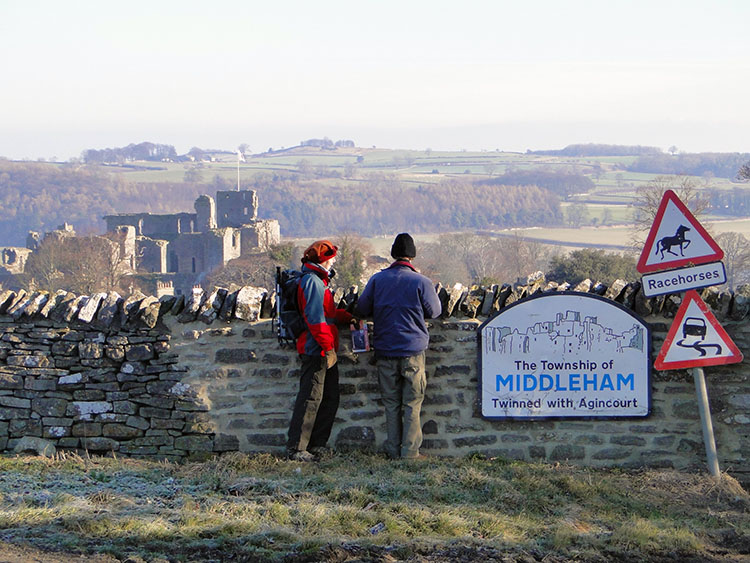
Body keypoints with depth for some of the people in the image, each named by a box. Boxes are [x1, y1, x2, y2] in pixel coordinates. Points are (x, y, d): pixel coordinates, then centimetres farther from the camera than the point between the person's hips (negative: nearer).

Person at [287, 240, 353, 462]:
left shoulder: (318, 280, 20)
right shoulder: (313, 281, -14)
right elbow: (315, 318, -20)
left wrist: (348, 317, 16)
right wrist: (327, 344, -21)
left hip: (326, 352, 11)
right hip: (317, 351, -11)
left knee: (330, 397, 14)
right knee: (311, 398, -9)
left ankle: (317, 444, 20)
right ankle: (296, 448, -6)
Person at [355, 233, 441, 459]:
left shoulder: (378, 279, -1)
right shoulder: (421, 282, -8)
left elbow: (361, 310, 5)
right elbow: (434, 311, 3)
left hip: (385, 351, 2)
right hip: (413, 350, -2)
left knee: (391, 403, 10)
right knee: (412, 404, 4)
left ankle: (393, 449, 11)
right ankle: (410, 449, 2)